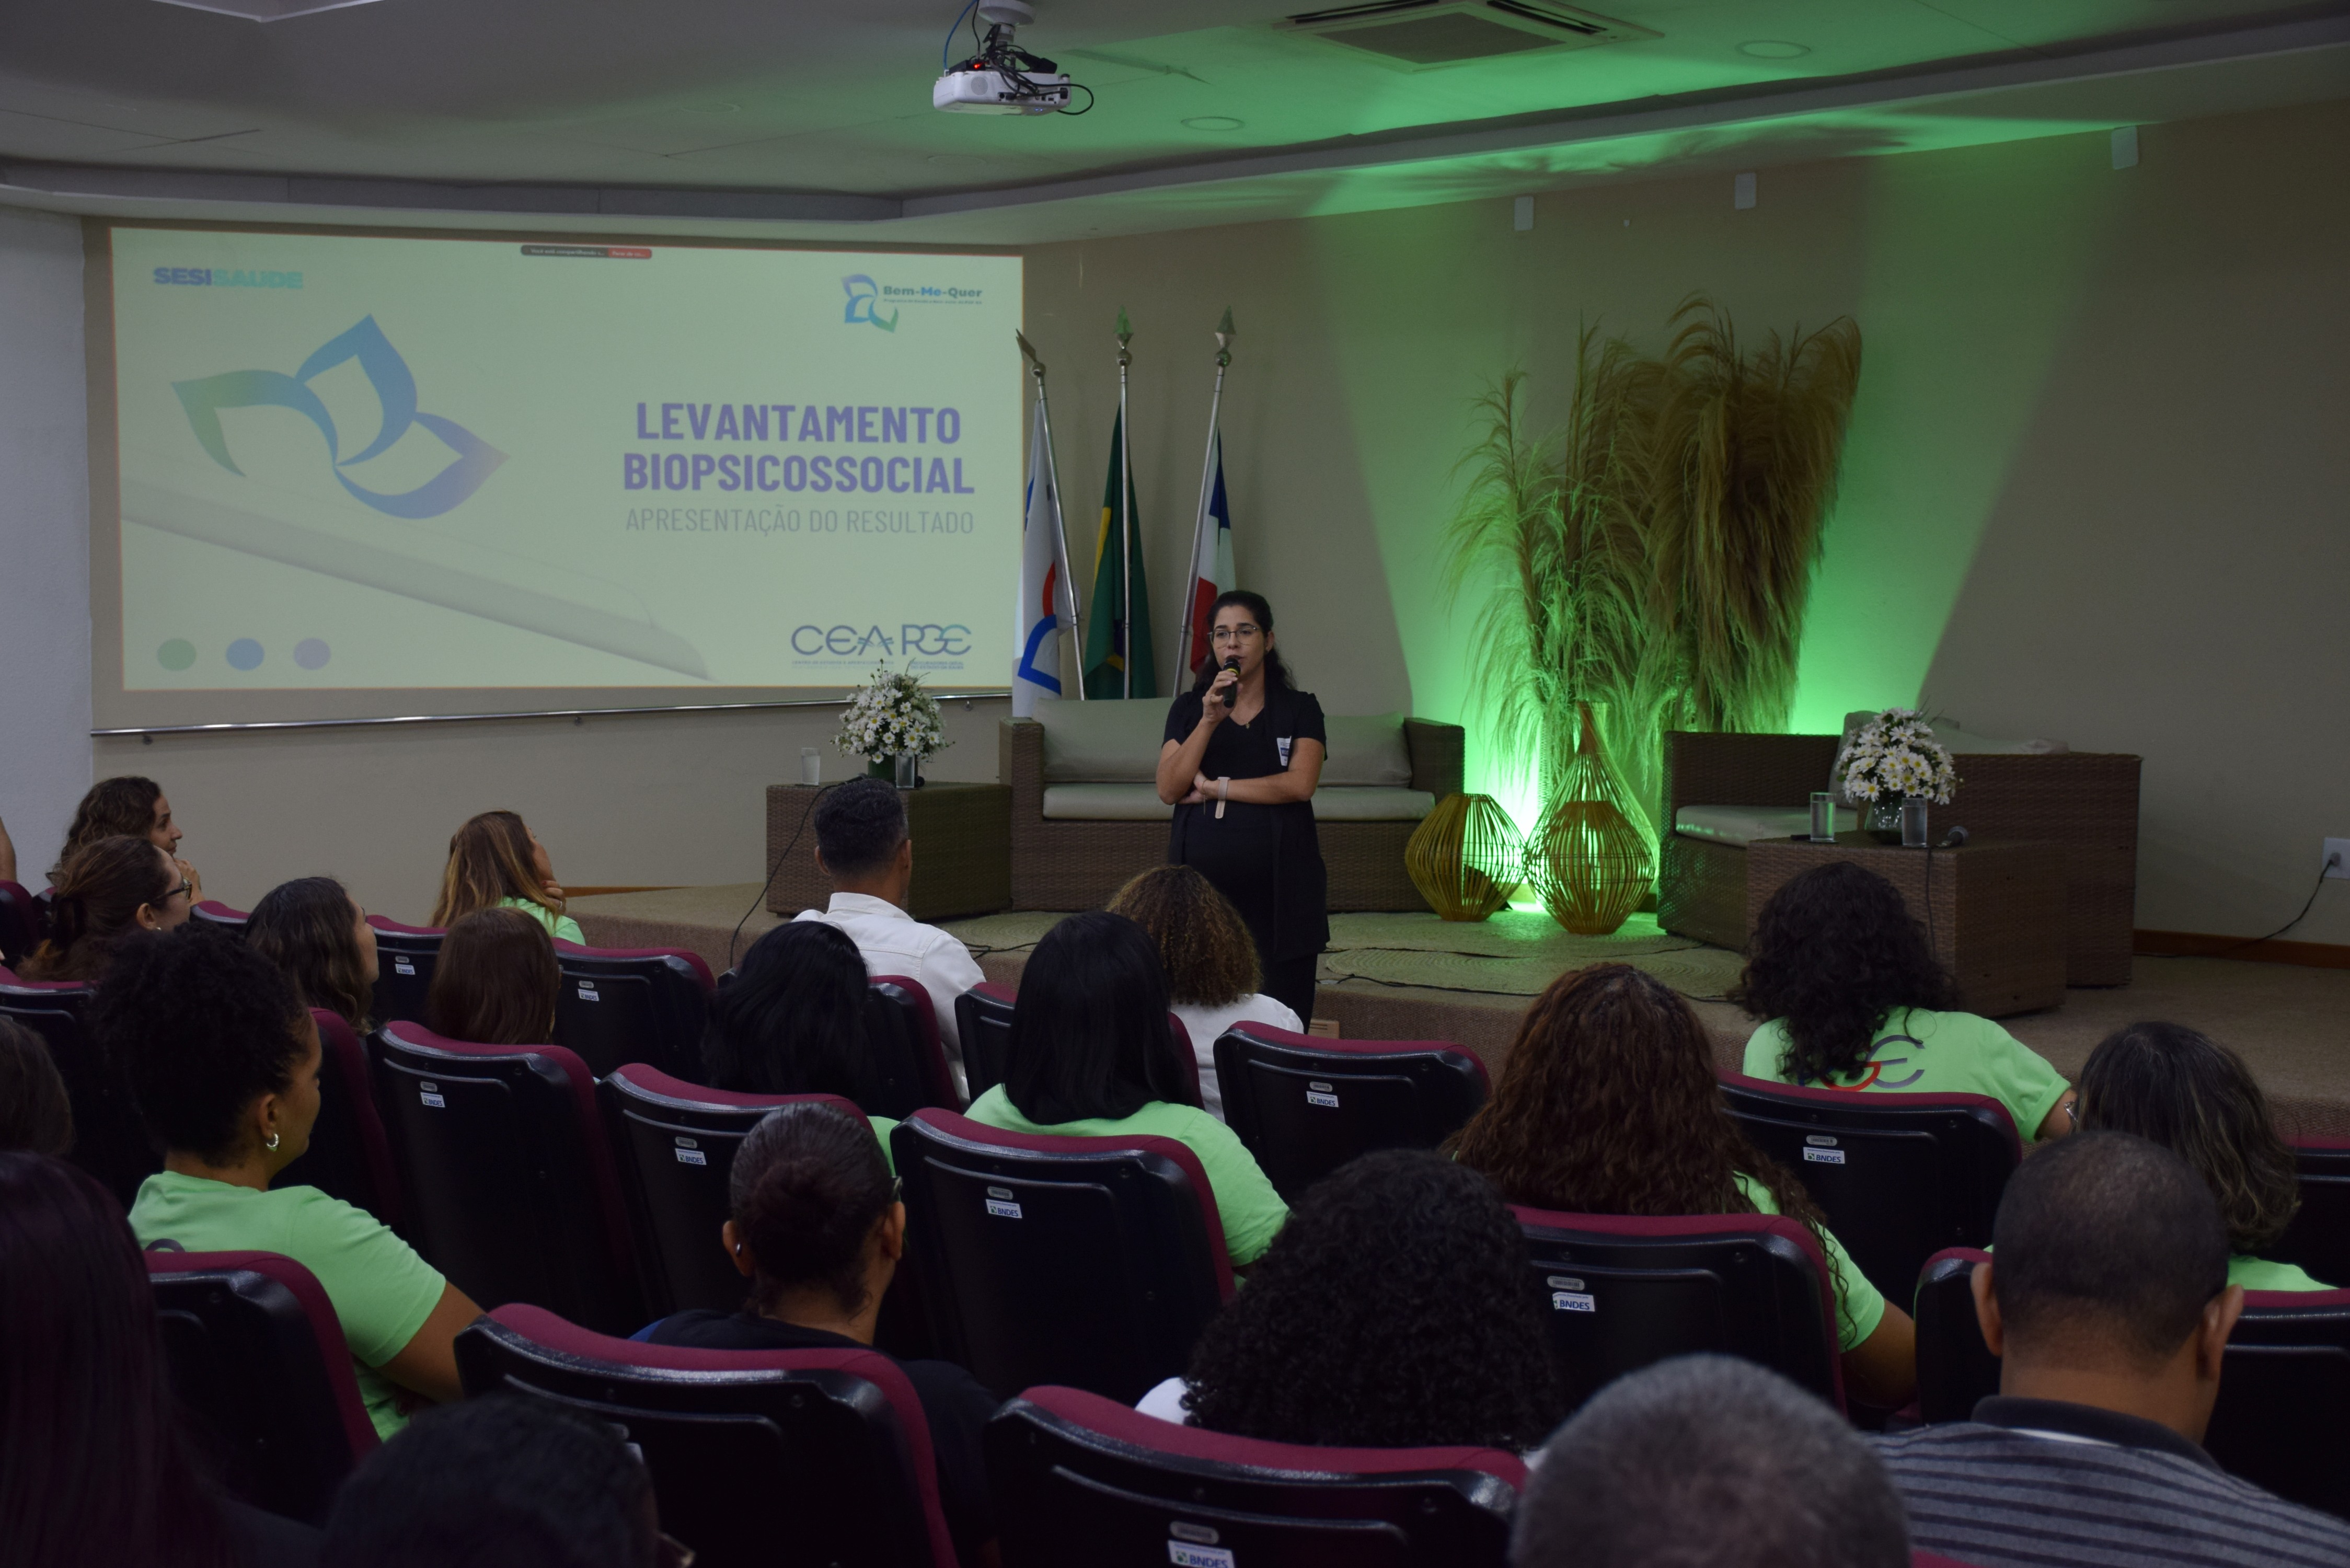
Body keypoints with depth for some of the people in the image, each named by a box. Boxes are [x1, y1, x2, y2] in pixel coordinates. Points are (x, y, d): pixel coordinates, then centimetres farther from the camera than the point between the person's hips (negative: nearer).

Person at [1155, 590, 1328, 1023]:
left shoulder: (1300, 710, 6)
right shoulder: (1188, 708, 11)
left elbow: (1300, 784, -10)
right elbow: (1169, 790, -1)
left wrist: (1214, 788, -6)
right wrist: (1210, 720, -10)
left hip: (1279, 888, -1)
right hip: (1203, 882, 2)